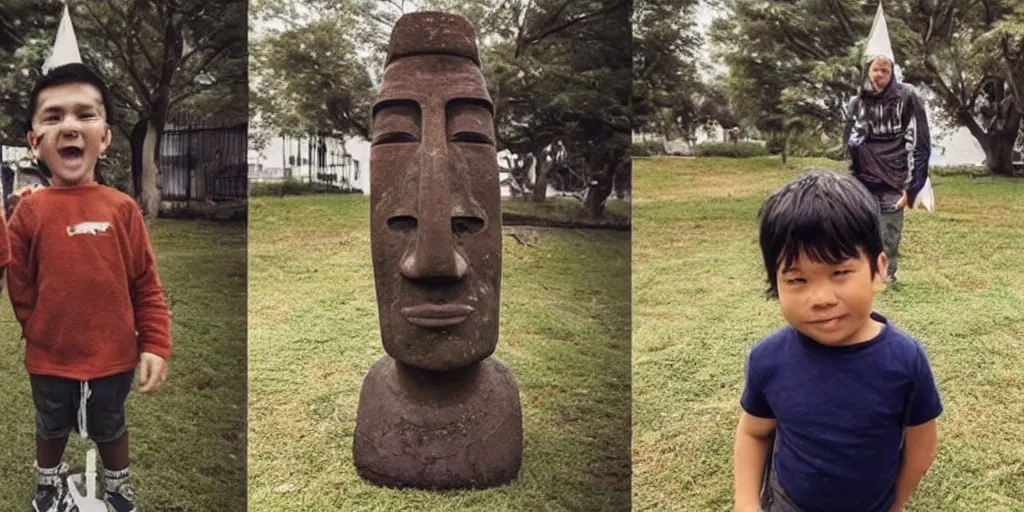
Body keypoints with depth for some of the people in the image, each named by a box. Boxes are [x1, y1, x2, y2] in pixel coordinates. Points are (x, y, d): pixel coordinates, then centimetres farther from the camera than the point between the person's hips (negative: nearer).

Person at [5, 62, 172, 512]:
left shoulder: (122, 209, -12)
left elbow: (146, 285, -8)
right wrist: (43, 336, -8)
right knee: (52, 427, 26)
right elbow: (20, 289, -6)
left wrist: (155, 346, -11)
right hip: (49, 359, 1)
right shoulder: (29, 211, -13)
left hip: (114, 356, 0)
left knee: (110, 427, 24)